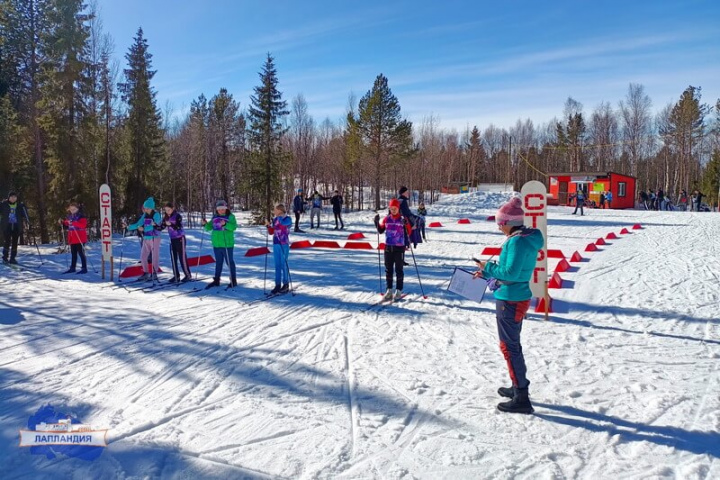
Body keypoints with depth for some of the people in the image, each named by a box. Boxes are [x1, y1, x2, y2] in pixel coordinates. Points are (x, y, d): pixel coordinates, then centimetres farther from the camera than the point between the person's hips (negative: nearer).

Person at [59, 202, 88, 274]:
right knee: (73, 254, 14)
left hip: (80, 238, -8)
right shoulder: (69, 216, 13)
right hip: (72, 238, 8)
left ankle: (84, 268, -1)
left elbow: (83, 225, -24)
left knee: (81, 253, -6)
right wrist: (62, 223, 3)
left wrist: (73, 223, -32)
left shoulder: (81, 216, -9)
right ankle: (72, 268, 22)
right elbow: (67, 225, 22)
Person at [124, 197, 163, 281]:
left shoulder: (156, 215, -10)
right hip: (146, 238, 7)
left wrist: (143, 229, -34)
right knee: (143, 256, 8)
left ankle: (154, 274, 7)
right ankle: (146, 273, 19)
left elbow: (155, 226, -23)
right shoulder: (144, 215, 10)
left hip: (154, 238, -7)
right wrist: (128, 227, -3)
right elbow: (138, 224, 10)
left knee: (155, 256, -2)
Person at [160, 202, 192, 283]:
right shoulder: (166, 217, 4)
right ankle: (176, 276, 12)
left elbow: (179, 227, -24)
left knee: (182, 257, -3)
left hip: (180, 238, -6)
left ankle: (188, 275, 7)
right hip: (172, 239, 6)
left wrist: (170, 224, -40)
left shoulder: (178, 216, -14)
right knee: (173, 258, 6)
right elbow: (162, 227, 2)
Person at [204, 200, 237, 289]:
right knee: (218, 262, 15)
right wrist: (206, 224, -4)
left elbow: (234, 226, -21)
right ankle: (216, 280, 23)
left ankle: (233, 281, 10)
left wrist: (225, 224, -35)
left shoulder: (230, 216, -6)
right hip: (216, 244, 6)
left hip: (227, 244, -6)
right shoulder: (215, 217, 10)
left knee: (230, 262, 1)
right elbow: (209, 227, 16)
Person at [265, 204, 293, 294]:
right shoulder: (275, 219, 10)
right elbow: (271, 232, 12)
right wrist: (268, 225, -4)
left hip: (284, 244, -6)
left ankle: (286, 284, 8)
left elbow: (283, 222, -29)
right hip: (276, 244, 6)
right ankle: (278, 285, 10)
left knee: (284, 264, -2)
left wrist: (278, 215, -15)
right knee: (277, 265, 7)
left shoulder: (287, 219, -6)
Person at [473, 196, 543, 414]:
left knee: (509, 347, -1)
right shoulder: (526, 238, 8)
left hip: (510, 301, -10)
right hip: (517, 298, 10)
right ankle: (518, 387, 35)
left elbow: (511, 272, -26)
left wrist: (489, 267, -12)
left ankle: (522, 398, 5)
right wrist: (488, 272, 11)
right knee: (512, 344, 22)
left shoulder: (517, 241, -22)